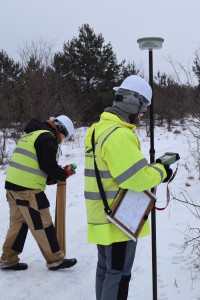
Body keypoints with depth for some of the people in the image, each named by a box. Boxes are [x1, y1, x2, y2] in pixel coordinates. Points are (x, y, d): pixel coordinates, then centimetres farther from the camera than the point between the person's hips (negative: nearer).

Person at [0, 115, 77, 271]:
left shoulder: (31, 134, 22)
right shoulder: (47, 137, -9)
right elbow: (48, 165, -17)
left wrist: (51, 177, 15)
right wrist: (64, 173, 1)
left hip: (13, 184, 9)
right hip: (28, 188, -9)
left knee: (18, 223, 17)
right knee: (42, 224, 0)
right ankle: (55, 260, 11)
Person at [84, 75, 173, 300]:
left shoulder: (99, 129, 9)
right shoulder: (119, 134, -23)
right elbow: (137, 178, -26)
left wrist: (154, 169, 6)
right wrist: (161, 172, -7)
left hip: (103, 215, 10)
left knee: (105, 267, 21)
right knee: (119, 273, 3)